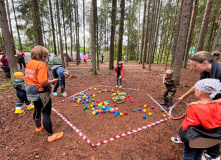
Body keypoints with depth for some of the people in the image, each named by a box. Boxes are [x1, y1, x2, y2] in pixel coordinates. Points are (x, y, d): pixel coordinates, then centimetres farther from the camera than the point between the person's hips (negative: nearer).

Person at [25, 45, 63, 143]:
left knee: (37, 110, 28)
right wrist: (52, 81, -13)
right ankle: (51, 135, 15)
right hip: (41, 93, -9)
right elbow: (42, 82, -29)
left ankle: (38, 127, 51)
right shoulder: (41, 64, -21)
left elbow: (29, 78, 12)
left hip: (32, 93, 9)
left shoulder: (29, 64, 6)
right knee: (46, 114, 2)